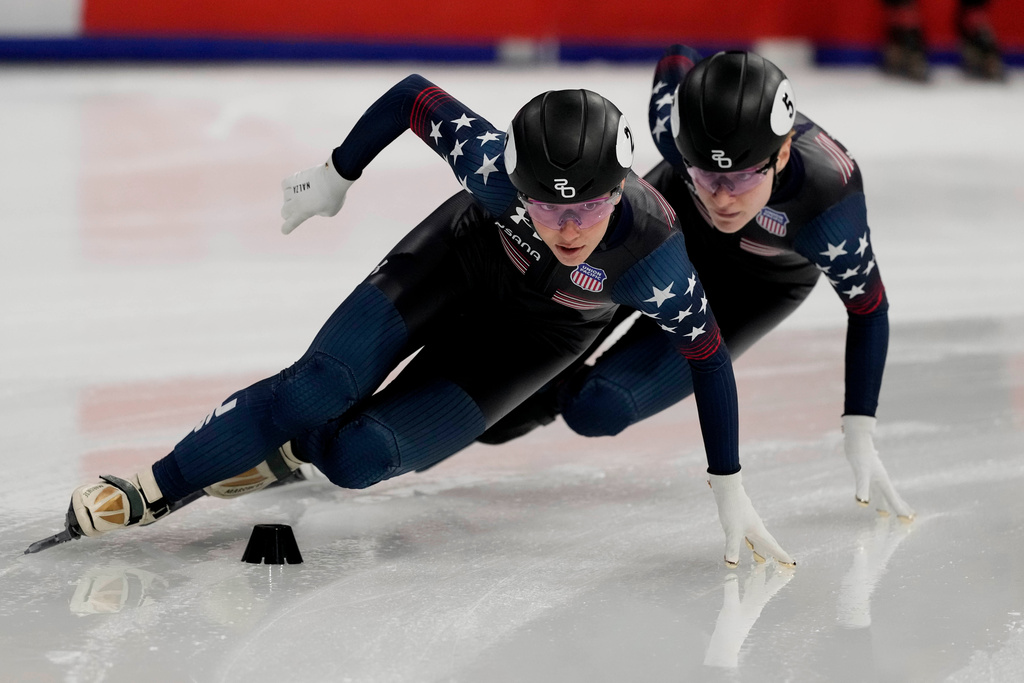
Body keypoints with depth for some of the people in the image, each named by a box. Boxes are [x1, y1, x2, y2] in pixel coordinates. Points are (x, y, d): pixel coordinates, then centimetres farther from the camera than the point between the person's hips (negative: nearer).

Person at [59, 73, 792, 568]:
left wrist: (730, 489, -22)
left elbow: (707, 353, -25)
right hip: (462, 259, 1)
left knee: (356, 457, -15)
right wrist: (338, 175, -8)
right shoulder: (494, 165, -38)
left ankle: (287, 445, 18)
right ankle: (154, 489, 1)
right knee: (319, 390, -16)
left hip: (534, 335, 0)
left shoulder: (653, 249, -39)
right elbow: (414, 95, -21)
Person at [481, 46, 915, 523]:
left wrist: (859, 435, -23)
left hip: (756, 284, -3)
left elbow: (869, 308, -23)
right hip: (675, 218, 3)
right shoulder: (676, 120, -38)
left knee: (596, 409, -14)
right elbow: (678, 59, -12)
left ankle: (561, 392, 22)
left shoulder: (829, 211, -43)